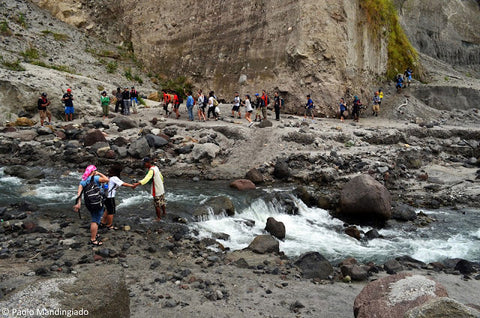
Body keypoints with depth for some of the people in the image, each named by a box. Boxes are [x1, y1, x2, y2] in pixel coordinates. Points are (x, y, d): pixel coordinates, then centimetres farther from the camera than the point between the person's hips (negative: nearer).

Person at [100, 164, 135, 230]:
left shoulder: (109, 177, 10)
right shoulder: (114, 178, -18)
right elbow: (123, 184, -18)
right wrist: (131, 185, -8)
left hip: (106, 195, 9)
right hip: (110, 197, -9)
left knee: (108, 209, 23)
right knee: (111, 211, 3)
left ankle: (103, 223, 32)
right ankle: (110, 226, 13)